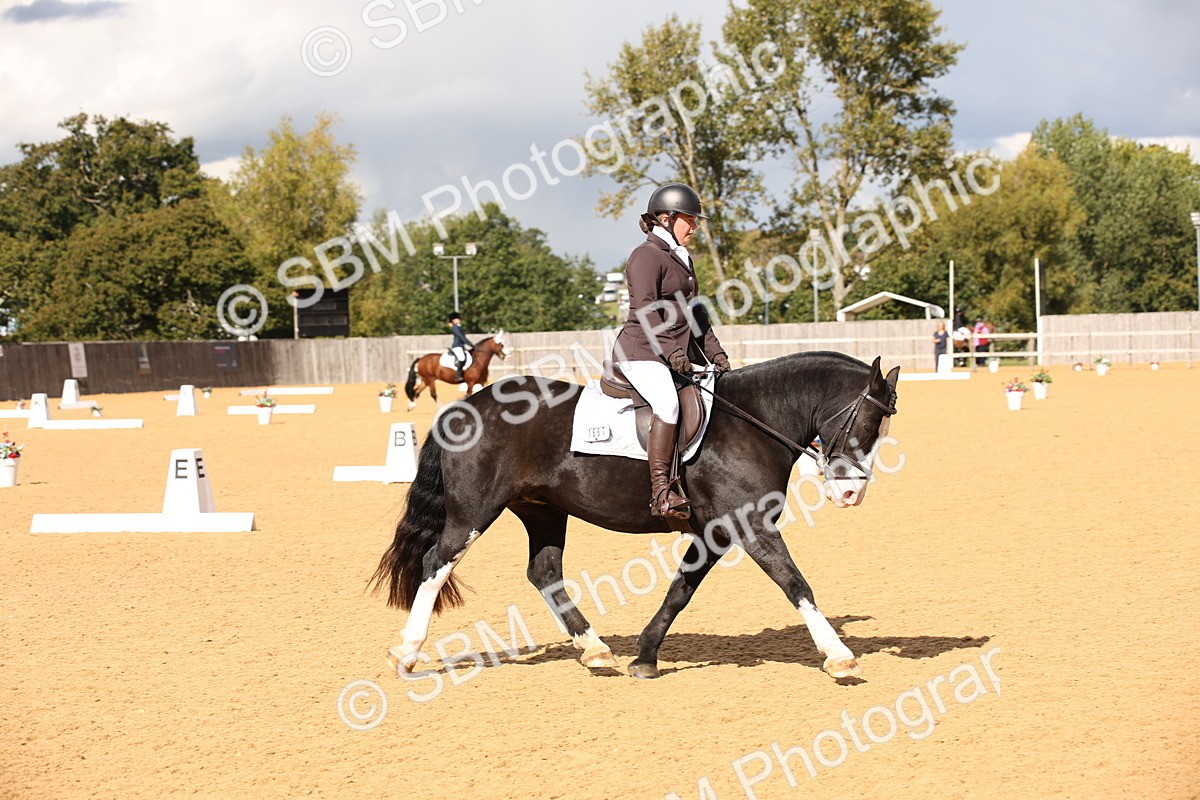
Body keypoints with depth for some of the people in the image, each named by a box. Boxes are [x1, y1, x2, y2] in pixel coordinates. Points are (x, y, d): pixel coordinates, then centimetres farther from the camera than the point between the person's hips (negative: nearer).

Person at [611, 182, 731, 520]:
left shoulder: (683, 260, 23)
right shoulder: (647, 255, -7)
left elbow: (694, 314, 27)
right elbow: (646, 311, -18)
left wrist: (716, 354, 17)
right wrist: (672, 352, -27)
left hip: (675, 357, 10)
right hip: (641, 352, -10)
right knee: (668, 405, -32)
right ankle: (661, 491, -36)